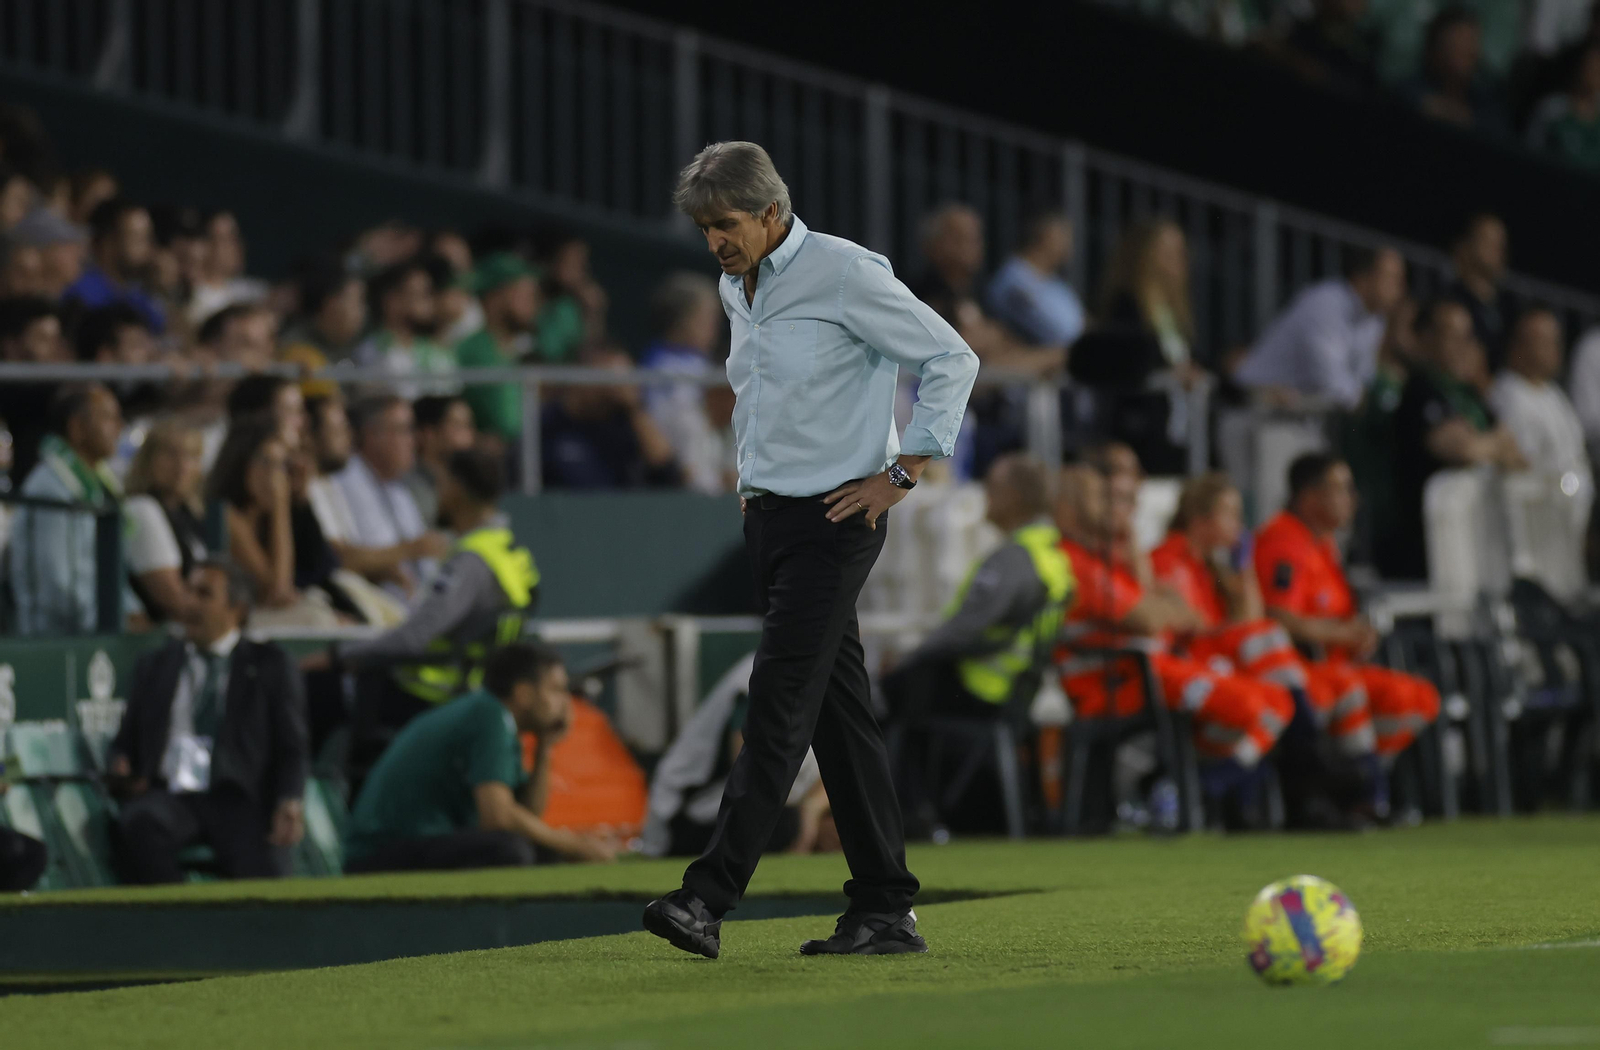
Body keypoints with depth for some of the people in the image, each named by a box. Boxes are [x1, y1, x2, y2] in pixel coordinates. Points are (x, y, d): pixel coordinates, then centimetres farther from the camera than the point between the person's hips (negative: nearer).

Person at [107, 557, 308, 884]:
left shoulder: (270, 665, 16)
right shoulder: (155, 666, 24)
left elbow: (292, 747, 9)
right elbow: (125, 743, 24)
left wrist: (289, 802, -12)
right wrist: (119, 769, -2)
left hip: (238, 799, -2)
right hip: (169, 796, 2)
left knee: (262, 873, -34)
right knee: (139, 823, -35)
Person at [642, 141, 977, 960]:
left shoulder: (847, 275, -11)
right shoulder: (737, 289, 13)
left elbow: (951, 359, -10)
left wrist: (901, 473, -12)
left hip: (834, 518, -8)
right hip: (769, 517, 8)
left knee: (780, 703, -14)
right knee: (838, 710, 7)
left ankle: (708, 899, -21)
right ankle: (887, 908, 9)